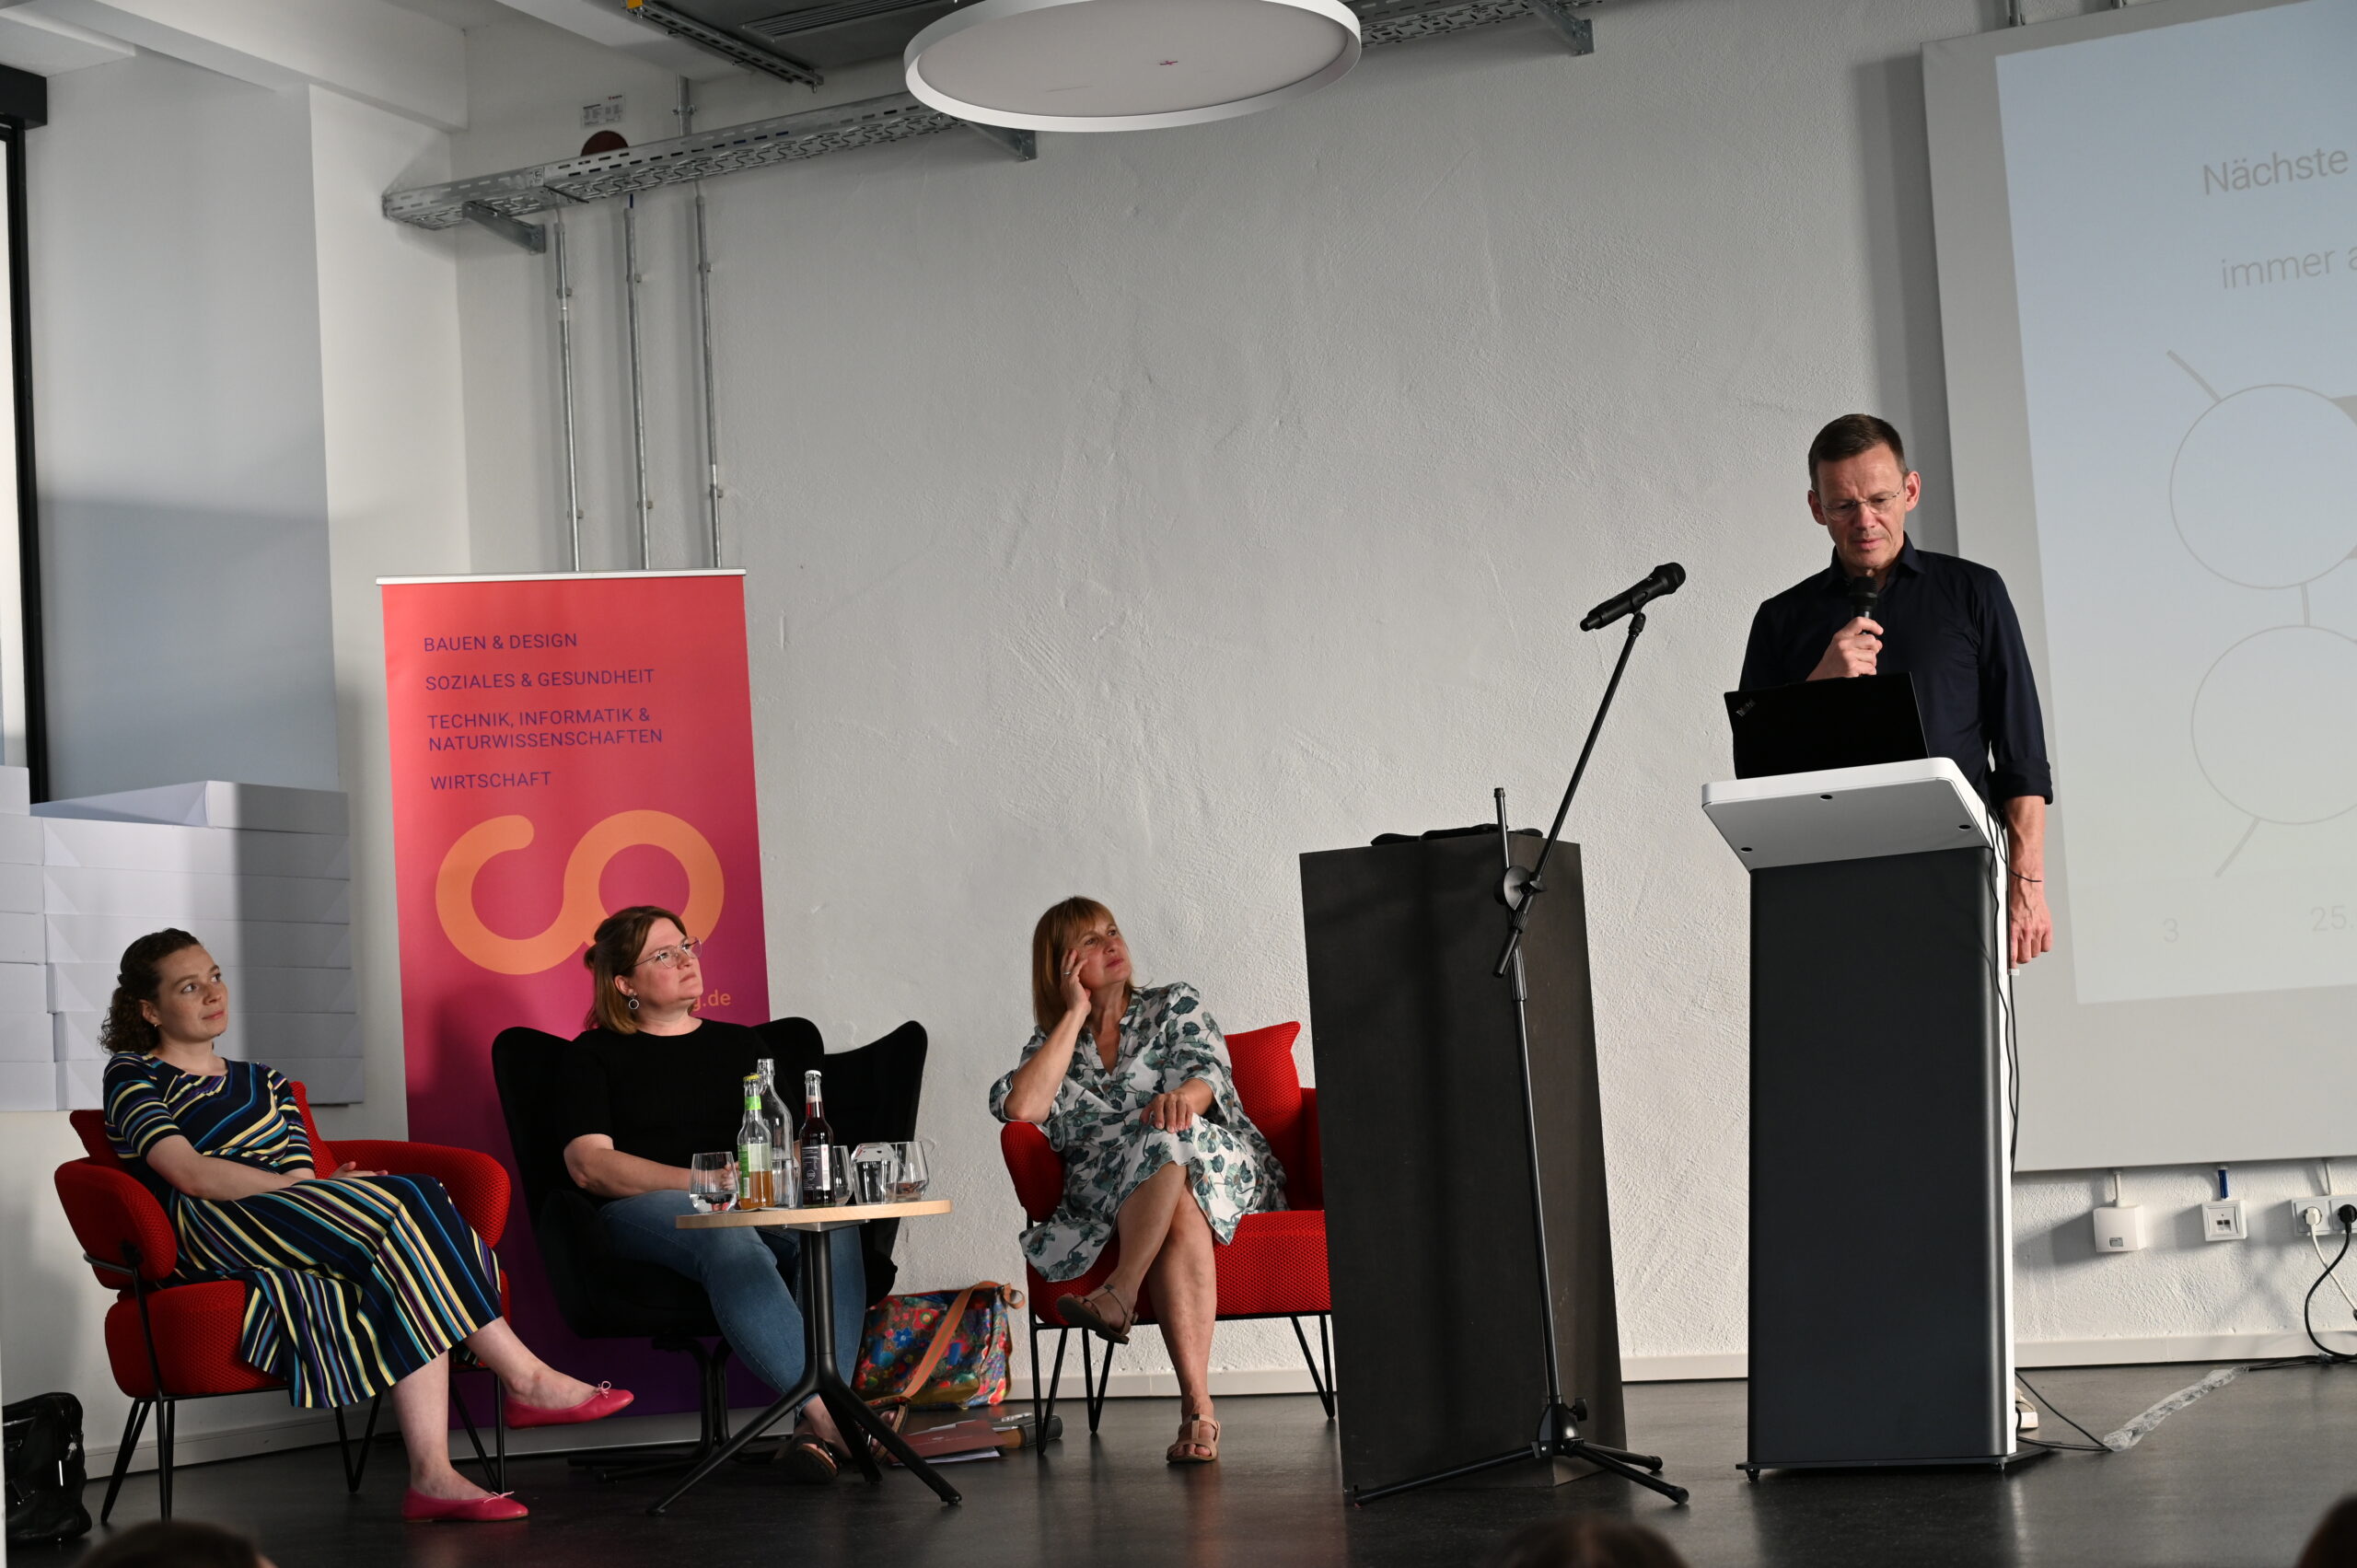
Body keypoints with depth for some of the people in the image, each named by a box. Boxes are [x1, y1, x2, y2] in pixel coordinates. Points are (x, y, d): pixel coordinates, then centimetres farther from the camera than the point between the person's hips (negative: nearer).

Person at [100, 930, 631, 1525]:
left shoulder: (266, 1084, 32)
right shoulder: (133, 1076, 13)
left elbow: (299, 1174, 16)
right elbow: (189, 1173, -3)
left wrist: (315, 1188, -8)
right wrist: (298, 1187, -11)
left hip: (296, 1230, 6)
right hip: (209, 1232, -6)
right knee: (401, 1206, -29)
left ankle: (432, 1475, -40)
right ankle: (526, 1379, -27)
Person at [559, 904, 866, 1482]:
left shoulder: (741, 1044, 26)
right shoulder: (597, 1054, 12)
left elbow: (794, 1141, 21)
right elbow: (589, 1165, -2)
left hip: (757, 1202, 4)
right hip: (645, 1207, -4)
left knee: (836, 1228, -32)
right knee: (732, 1243, -40)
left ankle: (821, 1423, -45)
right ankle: (828, 1413, -49)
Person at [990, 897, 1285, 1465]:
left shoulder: (1175, 1006, 17)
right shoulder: (1052, 1044, 19)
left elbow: (1206, 1075, -3)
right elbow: (1023, 1106, -4)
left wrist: (1182, 1096, -30)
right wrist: (1076, 1013, 3)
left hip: (1220, 1169, 0)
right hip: (1108, 1200, 0)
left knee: (1166, 1139, -36)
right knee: (1180, 1216, -36)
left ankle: (1119, 1293, -43)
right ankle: (1197, 1407, -47)